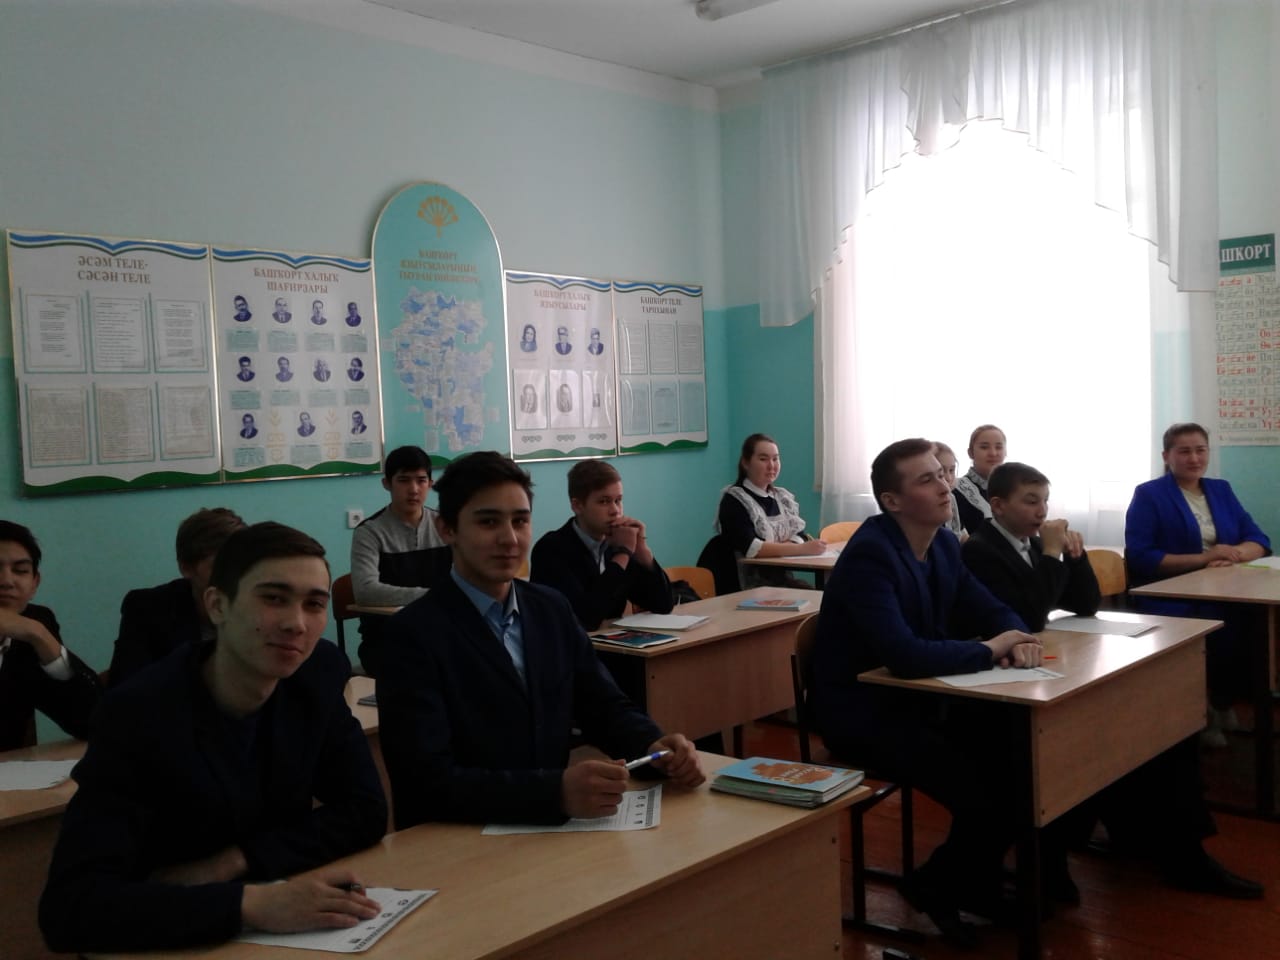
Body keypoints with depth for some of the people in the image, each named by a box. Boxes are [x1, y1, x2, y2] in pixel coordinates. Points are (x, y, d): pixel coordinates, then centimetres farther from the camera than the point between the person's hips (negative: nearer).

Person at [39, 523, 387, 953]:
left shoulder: (318, 675, -7)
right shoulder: (140, 714, -19)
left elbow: (364, 812, -3)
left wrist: (229, 863, -15)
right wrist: (251, 903, -36)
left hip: (288, 935, 5)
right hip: (172, 944, -4)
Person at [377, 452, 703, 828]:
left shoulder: (552, 609, 7)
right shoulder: (414, 633, -12)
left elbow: (604, 707, 10)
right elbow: (427, 781, -20)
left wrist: (657, 747, -11)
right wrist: (557, 792, -32)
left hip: (549, 829, 6)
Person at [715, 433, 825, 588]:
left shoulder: (784, 498, 15)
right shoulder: (734, 500, -5)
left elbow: (800, 537, 3)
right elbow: (750, 548, -18)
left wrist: (772, 549, -18)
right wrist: (803, 549, -26)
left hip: (783, 578, 6)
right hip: (750, 586, -6)